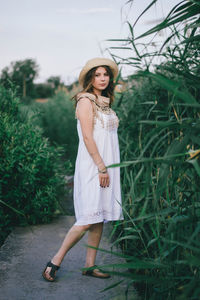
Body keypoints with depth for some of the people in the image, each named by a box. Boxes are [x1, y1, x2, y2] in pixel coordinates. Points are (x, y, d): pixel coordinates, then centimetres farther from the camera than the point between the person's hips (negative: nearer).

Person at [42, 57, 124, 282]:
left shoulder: (105, 103, 18)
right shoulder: (86, 101, -7)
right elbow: (87, 137, -15)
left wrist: (107, 168, 14)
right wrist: (102, 167, -17)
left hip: (106, 165, 8)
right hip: (92, 165, -8)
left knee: (100, 218, 8)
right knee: (89, 218, -10)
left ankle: (90, 265, 16)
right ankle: (55, 261, 2)